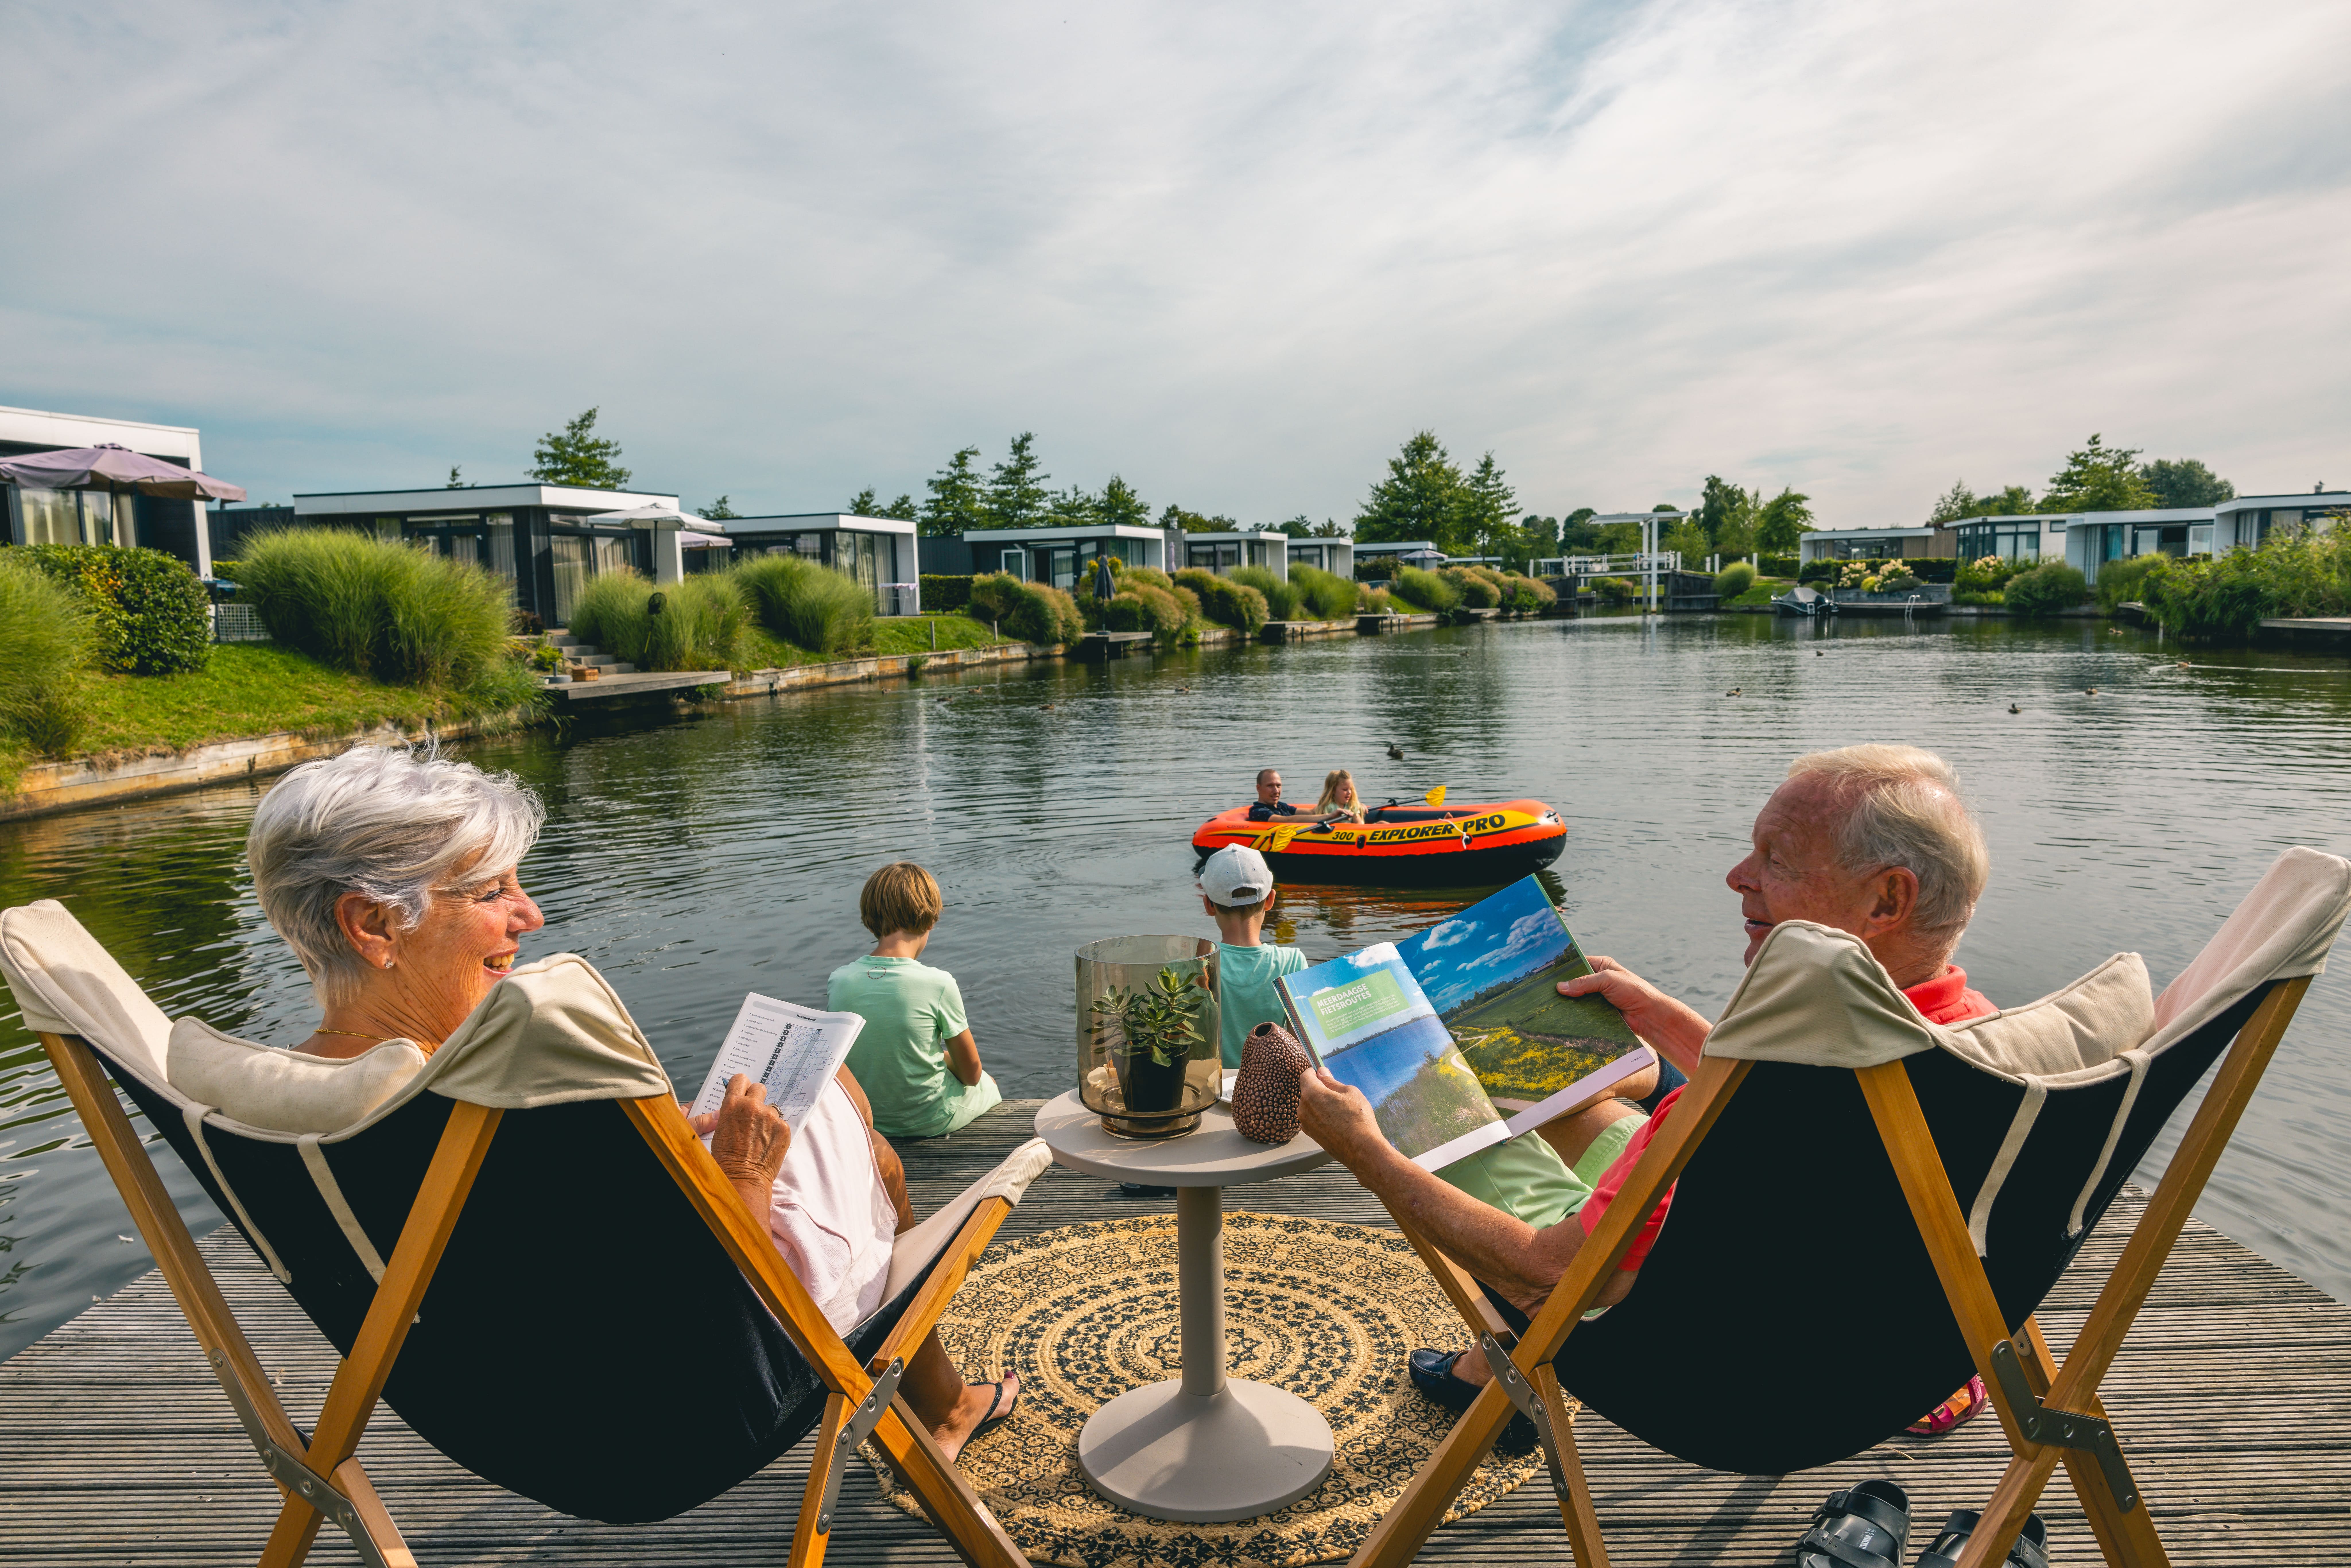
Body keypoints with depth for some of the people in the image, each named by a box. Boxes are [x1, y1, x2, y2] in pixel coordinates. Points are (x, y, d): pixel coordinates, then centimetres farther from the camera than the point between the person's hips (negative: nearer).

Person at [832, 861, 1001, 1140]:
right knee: (989, 1083, 32)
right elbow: (971, 1074, -14)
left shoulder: (838, 981, -14)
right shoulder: (939, 984, -26)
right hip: (931, 1121, -4)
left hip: (865, 1121, 4)